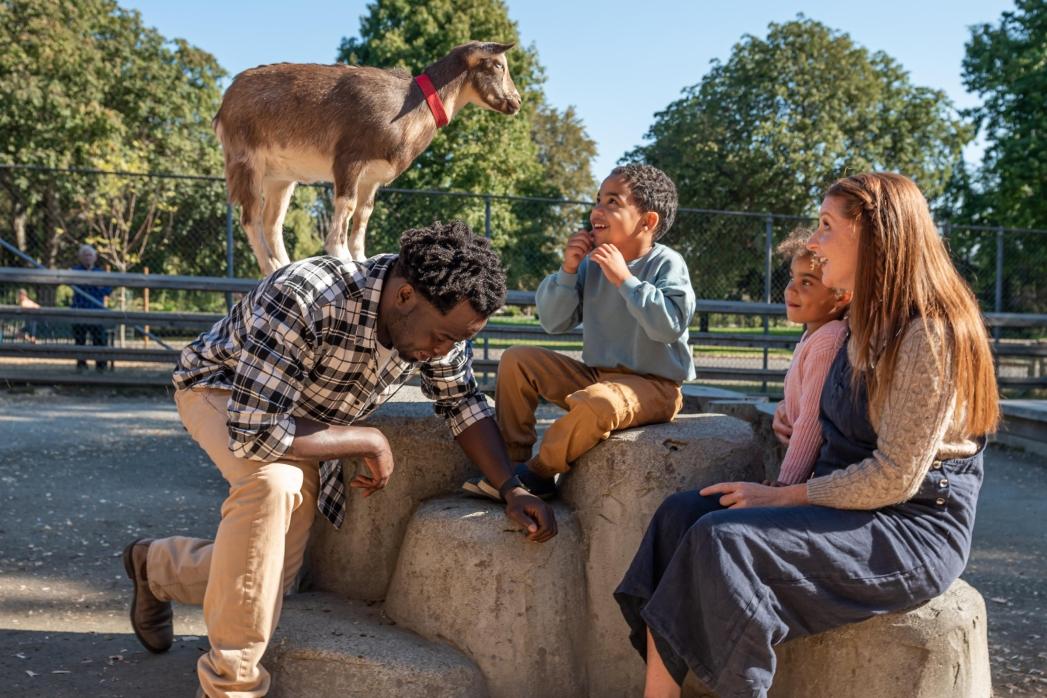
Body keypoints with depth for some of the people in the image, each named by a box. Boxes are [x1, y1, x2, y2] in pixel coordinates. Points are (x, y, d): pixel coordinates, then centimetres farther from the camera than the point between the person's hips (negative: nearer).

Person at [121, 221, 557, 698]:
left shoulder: (436, 318, -22)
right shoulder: (299, 300, -42)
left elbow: (461, 401, -8)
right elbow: (253, 434, -42)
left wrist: (512, 488, -21)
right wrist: (369, 442, -32)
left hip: (304, 422, 6)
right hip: (220, 388, -6)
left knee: (267, 581, 4)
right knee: (274, 481, -38)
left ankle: (155, 565, 36)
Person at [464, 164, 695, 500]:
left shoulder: (667, 264, -11)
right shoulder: (591, 264, 3)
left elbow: (670, 326, -27)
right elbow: (554, 323, 3)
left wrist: (625, 279, -27)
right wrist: (568, 271, -10)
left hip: (652, 385, -6)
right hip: (595, 374, 6)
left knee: (598, 402, -38)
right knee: (517, 360, -2)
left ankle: (538, 472, -13)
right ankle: (512, 458, -2)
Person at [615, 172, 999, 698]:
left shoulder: (928, 336, -17)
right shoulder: (868, 325, 13)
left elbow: (896, 478, -19)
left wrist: (781, 497, -13)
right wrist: (781, 491, 2)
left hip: (913, 525, -9)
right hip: (851, 500, 9)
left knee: (723, 537, -28)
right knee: (681, 513, -10)